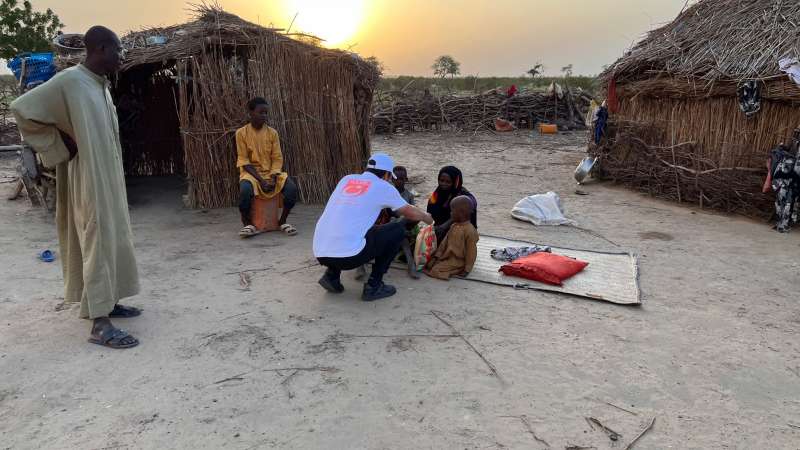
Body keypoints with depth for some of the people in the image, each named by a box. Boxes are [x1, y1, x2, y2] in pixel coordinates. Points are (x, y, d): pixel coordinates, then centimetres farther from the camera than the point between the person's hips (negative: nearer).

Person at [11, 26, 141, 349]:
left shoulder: (101, 85, 12)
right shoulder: (69, 82, -14)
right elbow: (22, 109, -14)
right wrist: (60, 147, -11)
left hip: (109, 178, 9)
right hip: (88, 180, -9)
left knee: (111, 239, 14)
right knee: (97, 242, -9)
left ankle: (105, 302, 27)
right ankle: (99, 323, -6)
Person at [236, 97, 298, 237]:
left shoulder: (272, 133, 3)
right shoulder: (241, 133, -4)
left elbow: (277, 158, 2)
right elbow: (244, 161, -7)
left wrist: (273, 177, -17)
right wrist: (261, 180, -18)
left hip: (271, 172, 3)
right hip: (251, 172, -2)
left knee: (292, 188, -26)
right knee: (245, 190, -37)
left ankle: (283, 221, -4)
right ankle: (248, 224, -12)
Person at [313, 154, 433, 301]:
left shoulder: (346, 179, 19)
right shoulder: (383, 187, 7)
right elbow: (411, 213, 19)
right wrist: (428, 218, 41)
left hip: (319, 254, 6)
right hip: (349, 255, -6)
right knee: (398, 230, 12)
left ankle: (331, 275, 18)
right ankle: (373, 286, 11)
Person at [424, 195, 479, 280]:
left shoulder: (470, 231, -23)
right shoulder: (454, 226, 3)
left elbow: (471, 252, -18)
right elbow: (446, 241, 9)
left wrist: (467, 269, -15)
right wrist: (437, 255, 5)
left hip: (458, 261, -8)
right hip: (447, 257, 8)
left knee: (435, 270, -18)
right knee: (430, 264, -4)